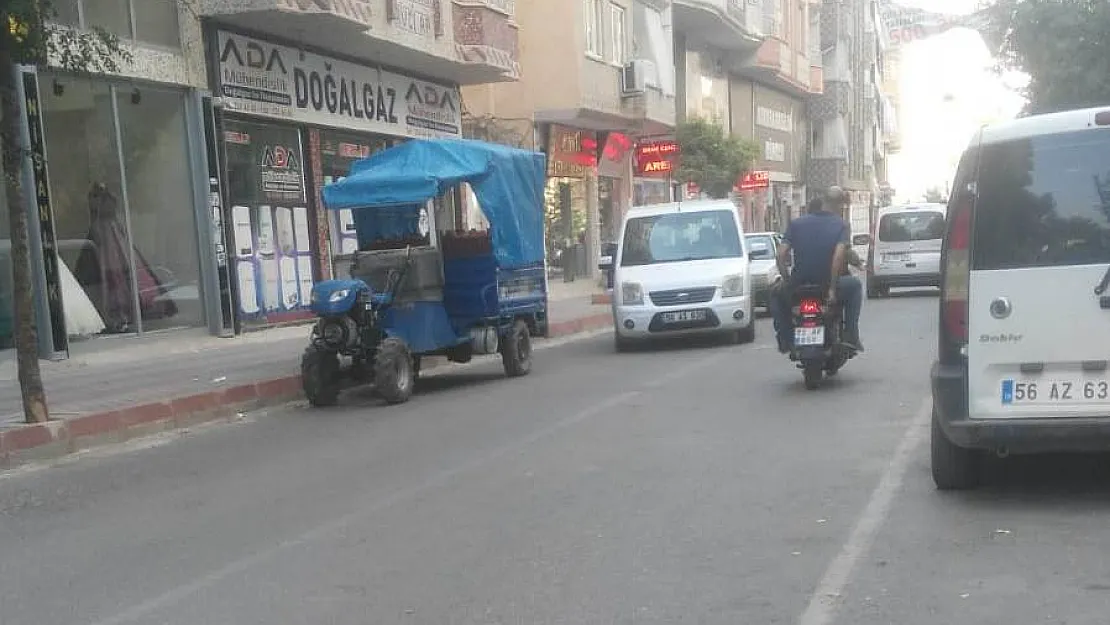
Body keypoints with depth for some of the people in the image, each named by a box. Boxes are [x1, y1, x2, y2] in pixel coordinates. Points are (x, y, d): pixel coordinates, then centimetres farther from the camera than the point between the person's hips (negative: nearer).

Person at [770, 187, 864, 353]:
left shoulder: (796, 223, 2)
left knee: (777, 296, 34)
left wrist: (787, 280, 10)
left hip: (799, 285, 2)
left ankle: (785, 340, 19)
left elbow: (780, 256, -4)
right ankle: (850, 336, 20)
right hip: (827, 283, -1)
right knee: (855, 285, 29)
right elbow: (839, 256, -19)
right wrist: (832, 288, -12)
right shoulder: (841, 225, -4)